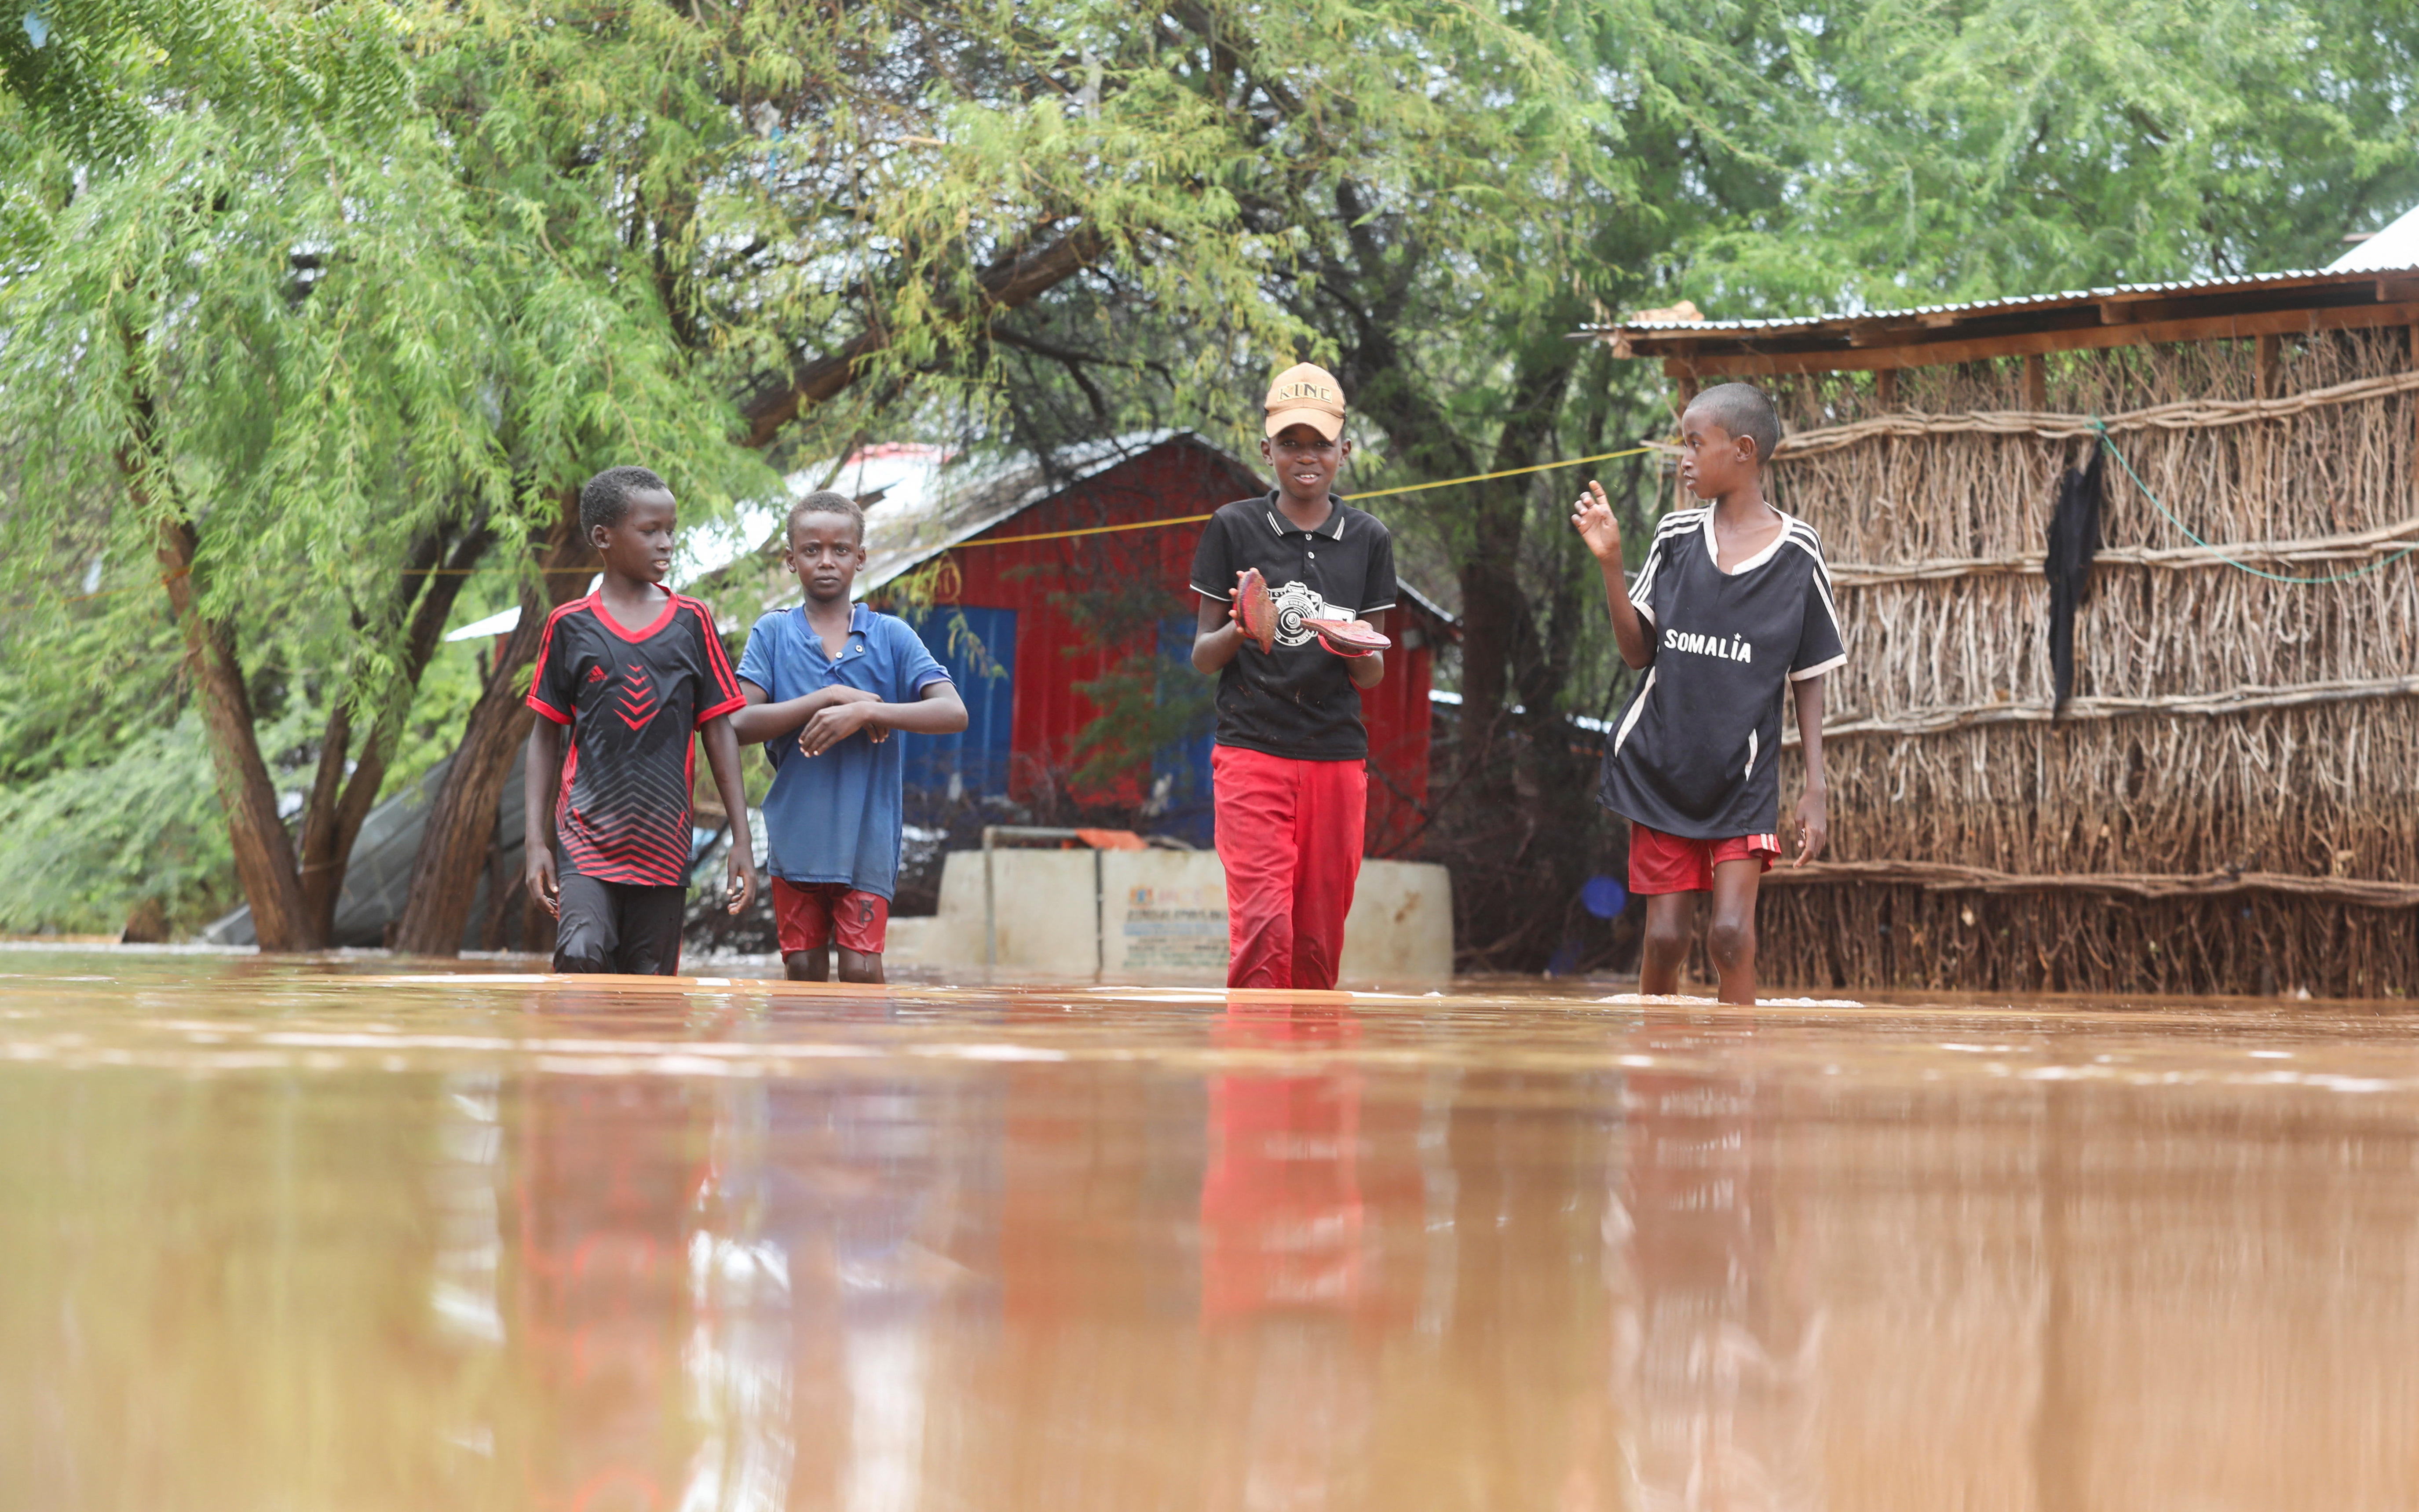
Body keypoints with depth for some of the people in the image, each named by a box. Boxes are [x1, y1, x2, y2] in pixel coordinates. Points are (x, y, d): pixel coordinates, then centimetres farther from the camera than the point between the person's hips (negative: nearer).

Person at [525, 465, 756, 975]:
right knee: (581, 957, -24)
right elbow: (546, 737, 7)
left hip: (664, 846, 2)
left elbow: (718, 733, 8)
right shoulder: (570, 626, 2)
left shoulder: (693, 622, 6)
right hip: (588, 833, -2)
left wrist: (741, 838, 3)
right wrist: (536, 841, 1)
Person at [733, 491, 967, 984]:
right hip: (796, 837, 1)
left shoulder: (891, 637, 3)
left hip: (867, 839, -1)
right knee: (805, 972, 5)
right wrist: (830, 698, -14)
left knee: (861, 970, -9)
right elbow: (741, 723, -7)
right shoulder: (773, 633, 5)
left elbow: (954, 713, -7)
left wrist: (865, 710, -19)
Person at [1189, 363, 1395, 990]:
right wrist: (1238, 631, -15)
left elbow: (1373, 677, 11)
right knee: (1263, 927, -16)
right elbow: (1202, 656, 6)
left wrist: (1358, 651, -12)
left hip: (1337, 757, 3)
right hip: (1252, 749, -3)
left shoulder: (1367, 539, 9)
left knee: (1319, 944, 2)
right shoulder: (1234, 528, 3)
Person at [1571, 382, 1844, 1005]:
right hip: (1659, 765, 2)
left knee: (1731, 935, -13)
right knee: (1664, 938, 1)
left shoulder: (1798, 552, -4)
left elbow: (1809, 679, 1)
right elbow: (1639, 652, 5)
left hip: (1743, 780, -2)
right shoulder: (1677, 535, 3)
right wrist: (1611, 563, -7)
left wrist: (1815, 788, -4)